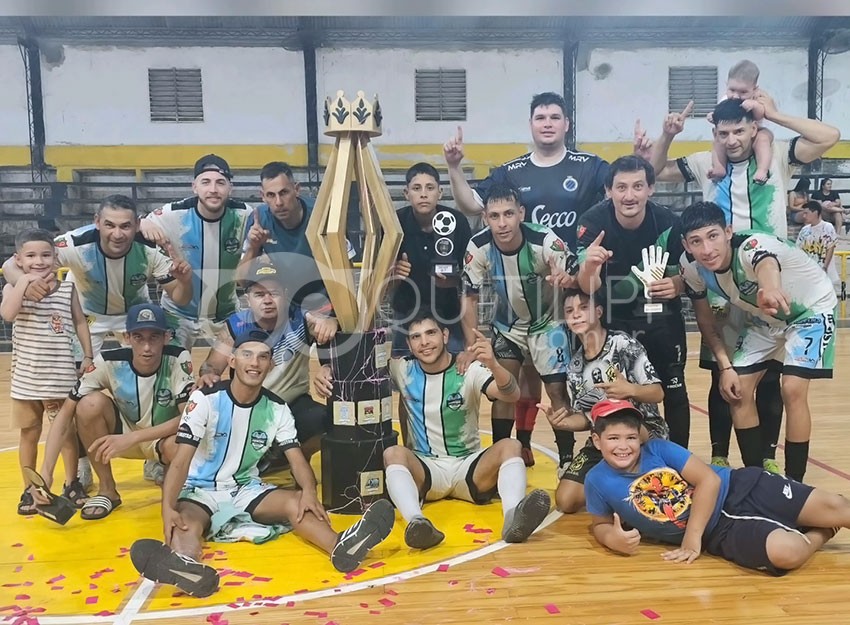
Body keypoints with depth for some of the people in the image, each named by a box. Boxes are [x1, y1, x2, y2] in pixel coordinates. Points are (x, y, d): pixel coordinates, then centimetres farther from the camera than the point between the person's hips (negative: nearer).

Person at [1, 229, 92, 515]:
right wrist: (24, 281, -20)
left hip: (61, 375, 0)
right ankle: (29, 489, 26)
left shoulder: (67, 288, 0)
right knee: (29, 434, 12)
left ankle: (72, 483, 28)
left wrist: (89, 357, 5)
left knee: (67, 431, 11)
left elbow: (80, 323, 7)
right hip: (26, 377, 0)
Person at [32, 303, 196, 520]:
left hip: (164, 437, -2)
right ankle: (107, 490, -8)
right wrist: (46, 472, -31)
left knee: (179, 446, -38)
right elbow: (66, 412, -22)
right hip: (123, 433, 2)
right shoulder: (109, 362, -22)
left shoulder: (178, 360, -25)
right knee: (91, 403, -27)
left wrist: (131, 438, -37)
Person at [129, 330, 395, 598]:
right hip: (199, 489, -3)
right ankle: (184, 564, -71)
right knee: (186, 523, -37)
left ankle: (341, 546, -52)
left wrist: (309, 491, -29)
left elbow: (297, 459, -6)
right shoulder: (205, 399, -13)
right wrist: (168, 508, -36)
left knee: (296, 501, -25)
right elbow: (181, 461, -18)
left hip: (246, 489, 3)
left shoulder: (277, 409, -2)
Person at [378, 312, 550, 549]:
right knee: (393, 453, -30)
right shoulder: (403, 369, 2)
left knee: (510, 446, -27)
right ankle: (416, 522, -55)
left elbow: (512, 395, -24)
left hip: (468, 465, 0)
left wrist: (493, 364, -44)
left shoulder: (470, 369, -6)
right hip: (424, 467, 1)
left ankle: (513, 517, -53)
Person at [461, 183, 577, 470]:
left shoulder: (544, 240, -31)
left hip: (547, 321, -2)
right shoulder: (479, 247, -24)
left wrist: (566, 279, -48)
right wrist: (472, 346, -18)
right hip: (506, 325, 2)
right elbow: (469, 297, -13)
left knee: (557, 390, -7)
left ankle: (567, 459, 9)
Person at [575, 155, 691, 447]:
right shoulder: (593, 222, -23)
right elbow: (588, 287, -29)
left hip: (662, 319, 1)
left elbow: (683, 274, -3)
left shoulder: (668, 222, -19)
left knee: (674, 392, 6)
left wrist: (676, 285, -26)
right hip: (613, 321, -1)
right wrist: (589, 266, -51)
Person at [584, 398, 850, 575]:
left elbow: (709, 480, -11)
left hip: (738, 488, 1)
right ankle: (823, 533, 6)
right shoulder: (598, 481, -8)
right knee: (784, 551, -27)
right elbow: (600, 525, 8)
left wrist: (692, 538, -17)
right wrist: (612, 538, -18)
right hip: (719, 533, -1)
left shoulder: (657, 448, -8)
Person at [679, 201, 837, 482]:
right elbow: (706, 322, -5)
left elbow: (767, 265, -65)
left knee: (792, 390, -19)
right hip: (766, 317, 6)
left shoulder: (753, 246, -39)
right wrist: (725, 366, -12)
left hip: (812, 309, -5)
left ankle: (794, 483, -3)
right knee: (738, 390, -3)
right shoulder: (692, 268, -21)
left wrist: (770, 290, -87)